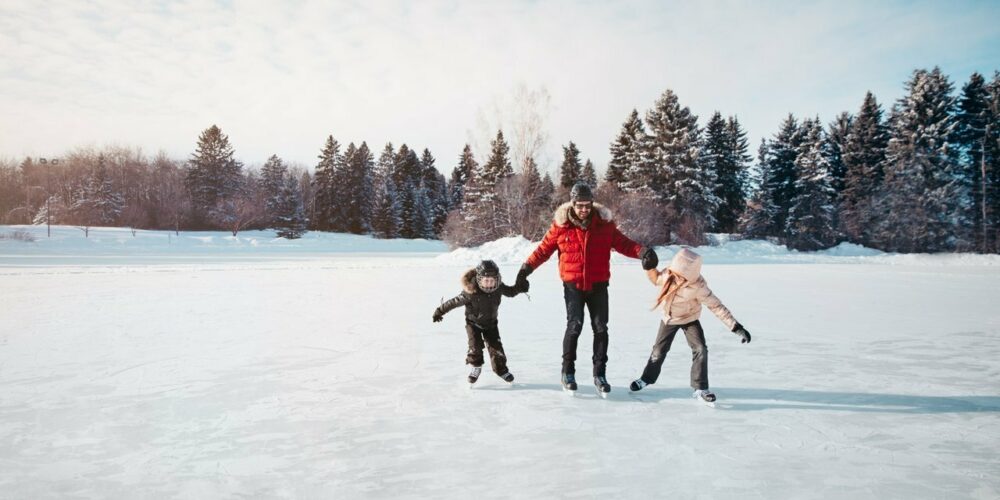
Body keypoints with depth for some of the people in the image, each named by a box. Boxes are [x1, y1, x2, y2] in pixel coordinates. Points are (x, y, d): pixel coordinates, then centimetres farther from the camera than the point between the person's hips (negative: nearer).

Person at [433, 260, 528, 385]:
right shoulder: (471, 292, -33)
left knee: (496, 346, 0)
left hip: (491, 323, 3)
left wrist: (520, 288, -16)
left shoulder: (499, 288, -19)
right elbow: (454, 302, -24)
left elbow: (510, 292, 3)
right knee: (475, 346, -15)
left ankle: (501, 369, 21)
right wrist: (439, 312, -18)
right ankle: (476, 367, 11)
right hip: (473, 322, -3)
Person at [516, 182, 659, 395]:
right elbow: (544, 248, 3)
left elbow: (622, 243, 1)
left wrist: (642, 252, -16)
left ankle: (600, 374, 15)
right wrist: (527, 268, -2)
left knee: (600, 328, 3)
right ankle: (568, 371, 11)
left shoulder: (604, 223, -2)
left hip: (598, 285, 2)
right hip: (573, 285, -2)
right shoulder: (561, 225, -5)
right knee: (574, 326, -8)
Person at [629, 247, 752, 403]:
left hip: (690, 319, -2)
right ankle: (647, 378, 32)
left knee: (700, 350, -16)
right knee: (659, 350, 11)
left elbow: (716, 306, -29)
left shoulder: (698, 287, -33)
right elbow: (656, 278, -1)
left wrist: (736, 327, -32)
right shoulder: (667, 274, -25)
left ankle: (700, 388, -4)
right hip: (669, 319, 3)